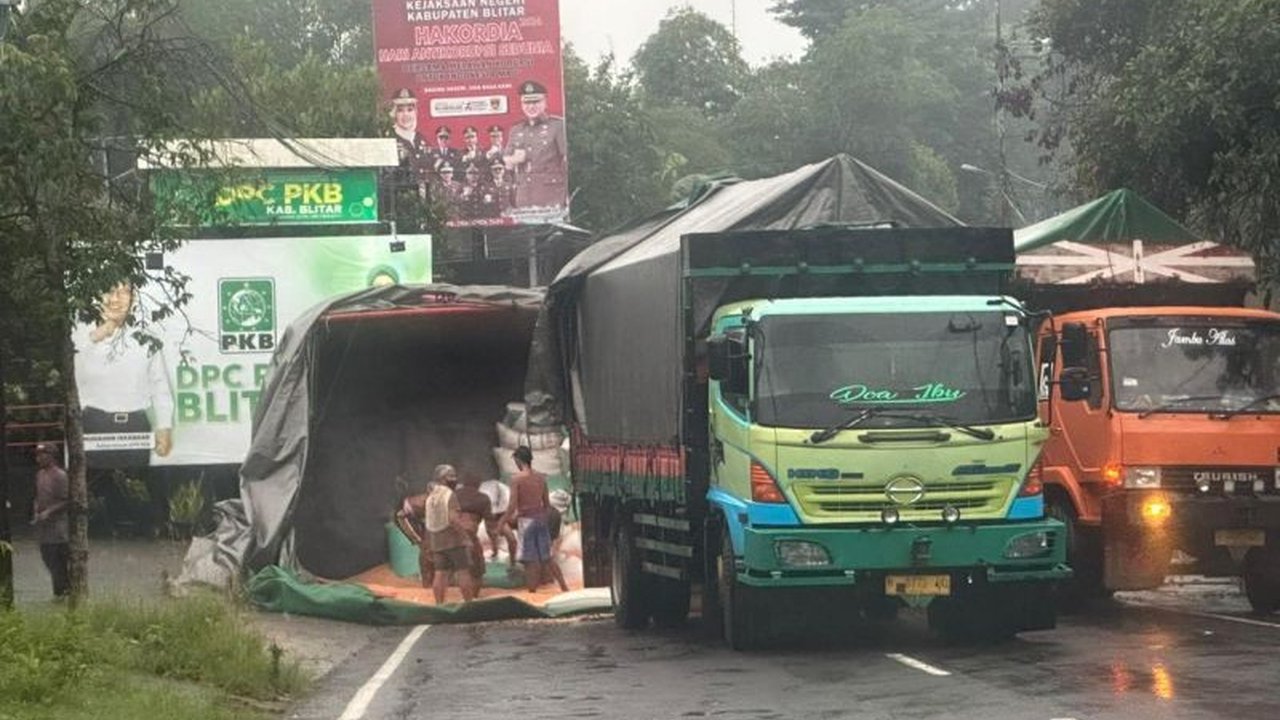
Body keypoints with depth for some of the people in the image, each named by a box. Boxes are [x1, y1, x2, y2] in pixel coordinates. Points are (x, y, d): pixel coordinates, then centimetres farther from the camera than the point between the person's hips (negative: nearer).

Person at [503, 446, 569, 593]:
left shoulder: (516, 478, -10)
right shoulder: (541, 477, 6)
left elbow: (513, 504, -14)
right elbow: (547, 504, 11)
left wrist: (507, 520, -2)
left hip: (526, 520, -5)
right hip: (541, 519, 5)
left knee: (530, 559, -1)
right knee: (547, 557, 12)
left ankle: (532, 591, -1)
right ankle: (564, 587, 12)